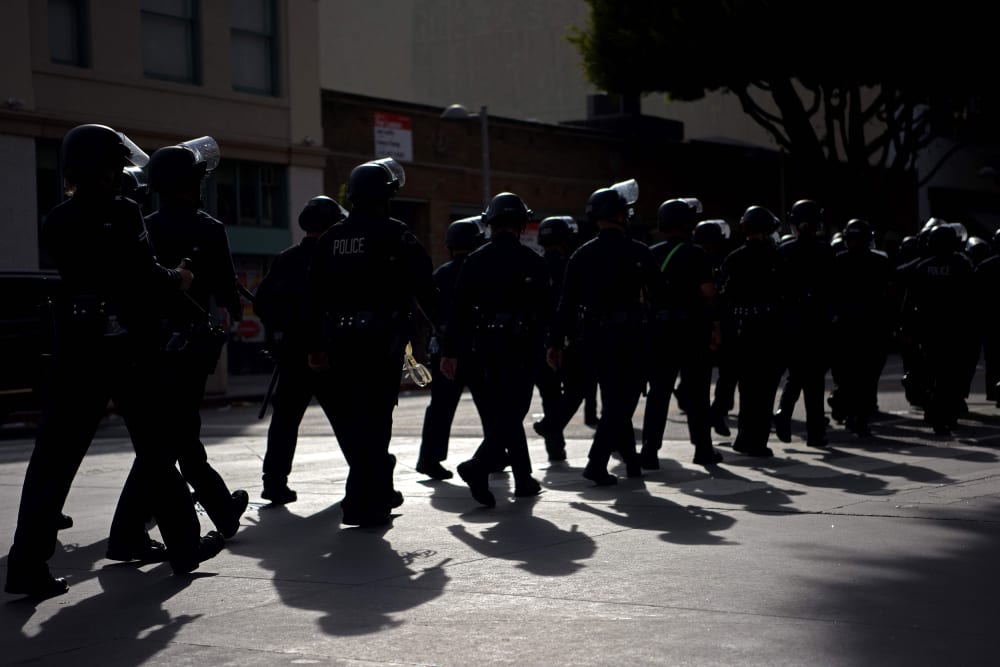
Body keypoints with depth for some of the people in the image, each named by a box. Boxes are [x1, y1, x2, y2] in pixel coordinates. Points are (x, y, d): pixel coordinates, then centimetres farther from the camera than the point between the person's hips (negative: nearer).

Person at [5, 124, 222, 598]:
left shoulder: (57, 223, 7)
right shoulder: (122, 215, -10)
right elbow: (145, 278, -15)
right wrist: (176, 280, 4)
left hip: (75, 352, 4)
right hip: (128, 350, -4)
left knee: (53, 459, 1)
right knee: (156, 451, 11)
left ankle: (27, 565, -6)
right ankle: (184, 546, 21)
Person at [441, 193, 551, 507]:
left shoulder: (476, 260, 2)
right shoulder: (532, 261, -2)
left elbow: (460, 308, -2)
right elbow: (545, 310, -1)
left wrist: (450, 351, 0)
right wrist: (539, 345, 14)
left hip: (482, 348, 3)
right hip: (520, 348, -3)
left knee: (501, 413, 14)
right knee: (511, 413, -1)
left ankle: (524, 479, 21)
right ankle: (479, 466, -23)